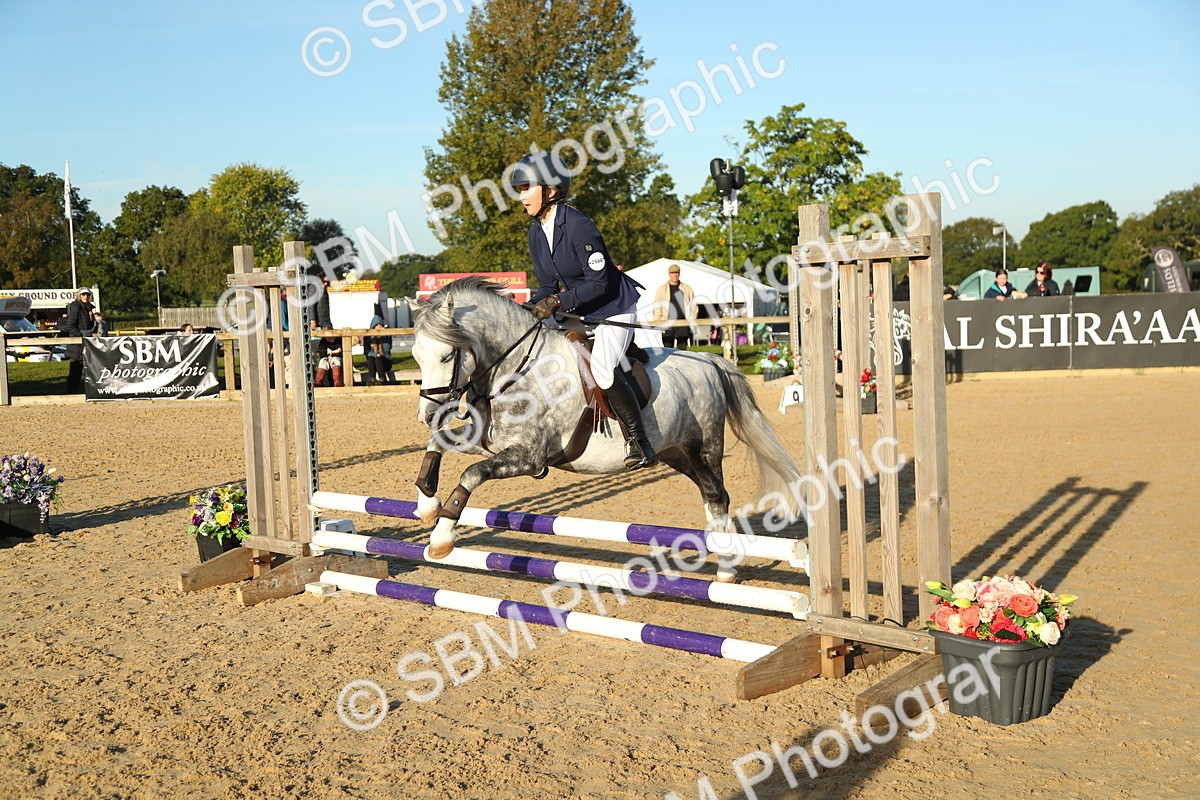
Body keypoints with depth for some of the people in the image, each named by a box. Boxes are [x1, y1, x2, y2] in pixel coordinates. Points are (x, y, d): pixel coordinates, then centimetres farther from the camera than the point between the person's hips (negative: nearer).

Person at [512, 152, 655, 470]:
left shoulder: (579, 226, -23)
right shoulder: (536, 232, 2)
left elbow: (599, 282, -25)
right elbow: (548, 286, 8)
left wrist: (556, 301, -29)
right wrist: (530, 309, -11)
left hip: (615, 308, -9)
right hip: (579, 312, 9)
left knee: (601, 368, -28)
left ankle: (638, 442, -16)